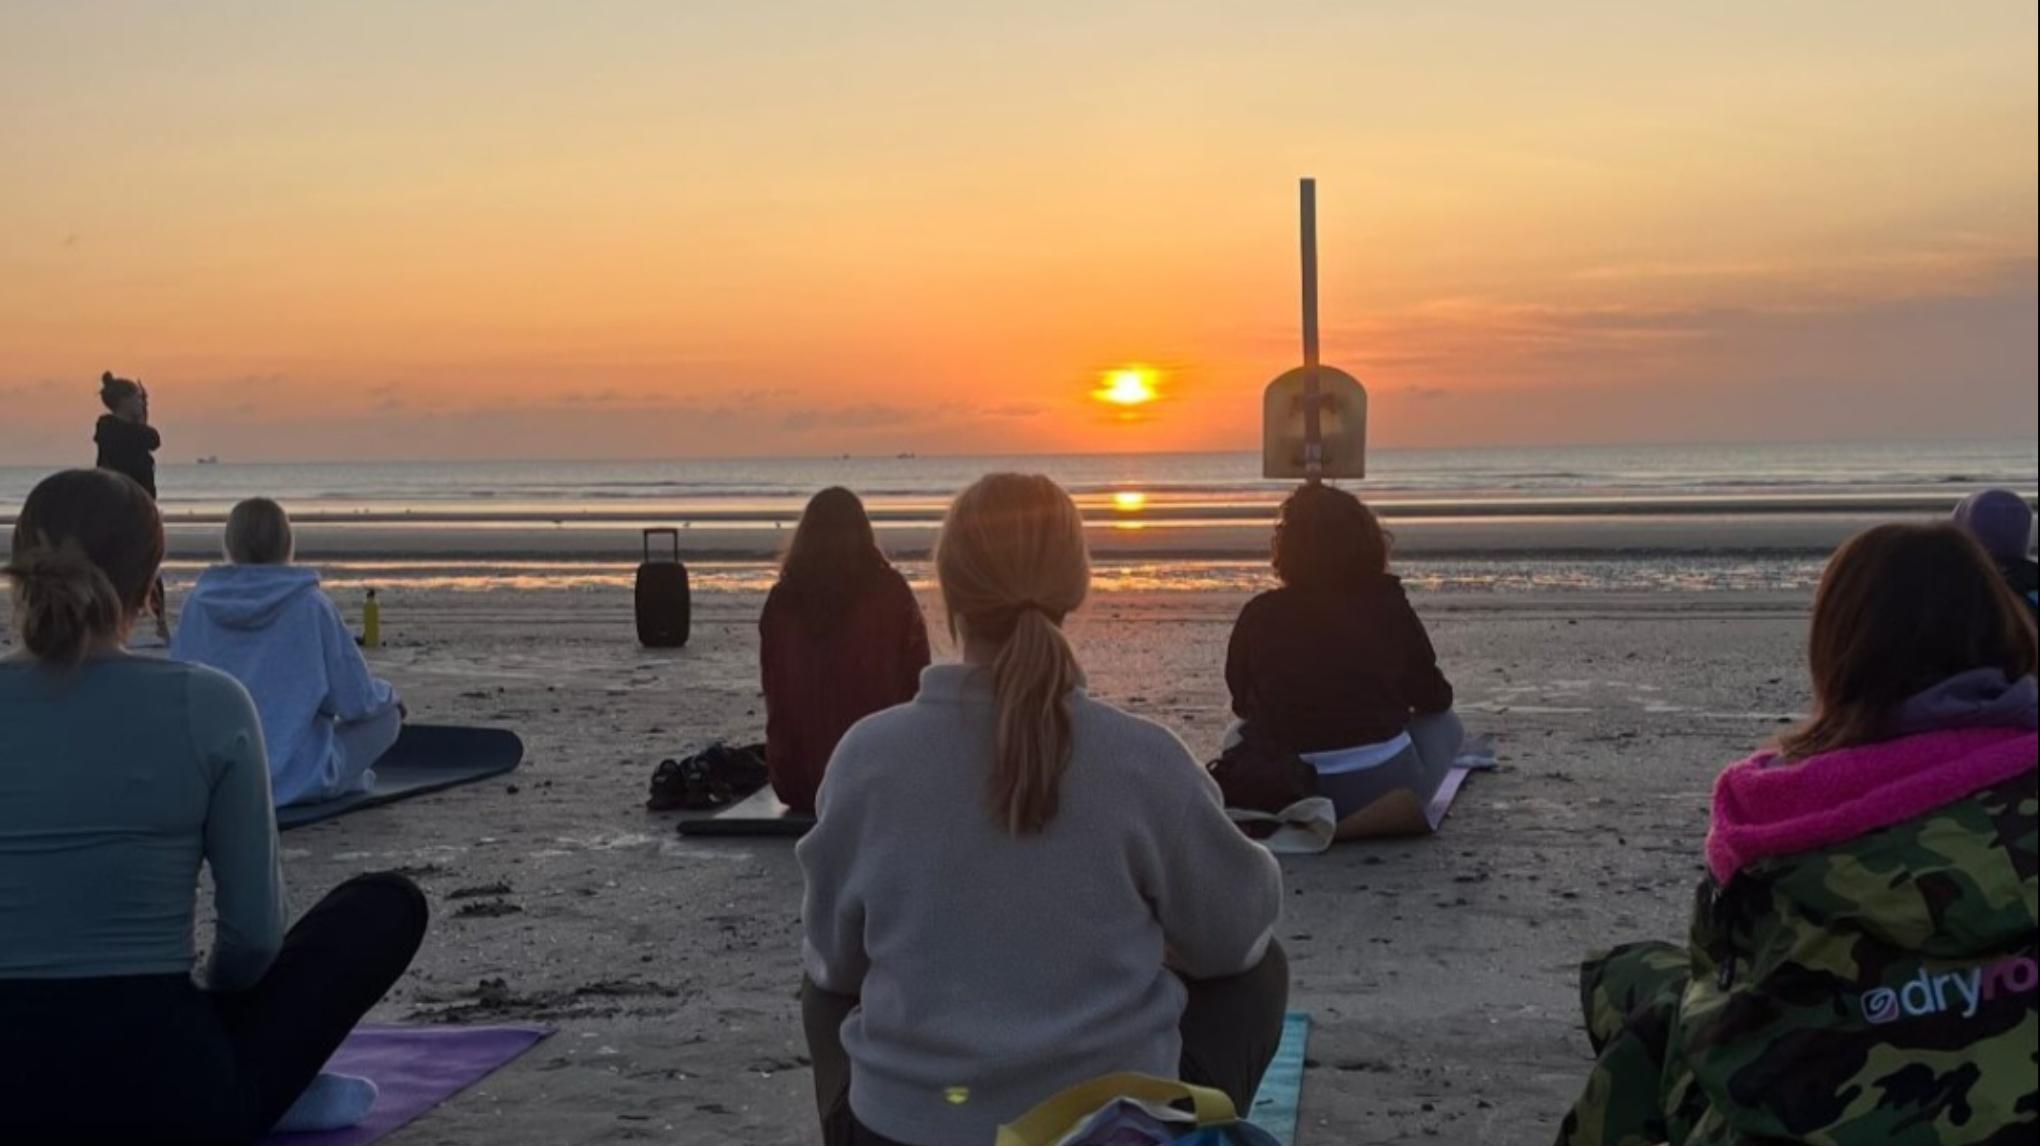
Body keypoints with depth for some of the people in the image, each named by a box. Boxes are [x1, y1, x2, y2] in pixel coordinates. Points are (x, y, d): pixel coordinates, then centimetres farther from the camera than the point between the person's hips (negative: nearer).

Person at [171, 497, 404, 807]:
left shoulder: (199, 602, -1)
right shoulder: (310, 603, -11)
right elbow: (357, 700, -9)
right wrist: (388, 695, 14)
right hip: (299, 778, -5)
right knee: (387, 715, 15)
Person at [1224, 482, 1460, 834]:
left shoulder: (1258, 615, 2)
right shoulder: (1389, 609, 0)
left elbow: (1241, 703, 14)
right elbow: (1434, 699, 9)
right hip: (1378, 784, -3)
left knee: (1239, 735, 35)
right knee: (1444, 725, 24)